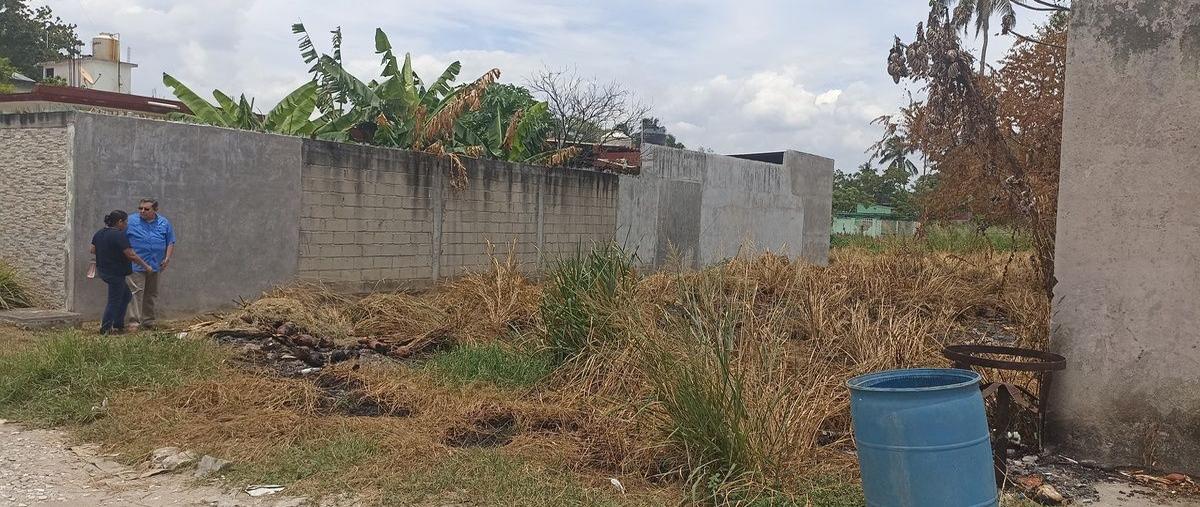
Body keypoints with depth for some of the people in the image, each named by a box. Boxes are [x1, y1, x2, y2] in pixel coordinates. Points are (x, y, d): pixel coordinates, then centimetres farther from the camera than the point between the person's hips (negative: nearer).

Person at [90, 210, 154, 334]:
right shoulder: (119, 235, -21)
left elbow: (92, 250, 15)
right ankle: (105, 328, 11)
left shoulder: (98, 233, 7)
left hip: (102, 270, 9)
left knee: (126, 295, 19)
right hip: (115, 273, -9)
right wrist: (146, 266, -12)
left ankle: (118, 325, 22)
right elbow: (131, 255, -22)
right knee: (114, 301, 3)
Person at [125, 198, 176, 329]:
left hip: (155, 265, 4)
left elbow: (171, 242, 11)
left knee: (151, 294, 11)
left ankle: (148, 321, 21)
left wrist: (167, 258, 1)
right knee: (137, 291, -12)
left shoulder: (164, 223, 7)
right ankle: (135, 320, -11)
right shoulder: (131, 221, -1)